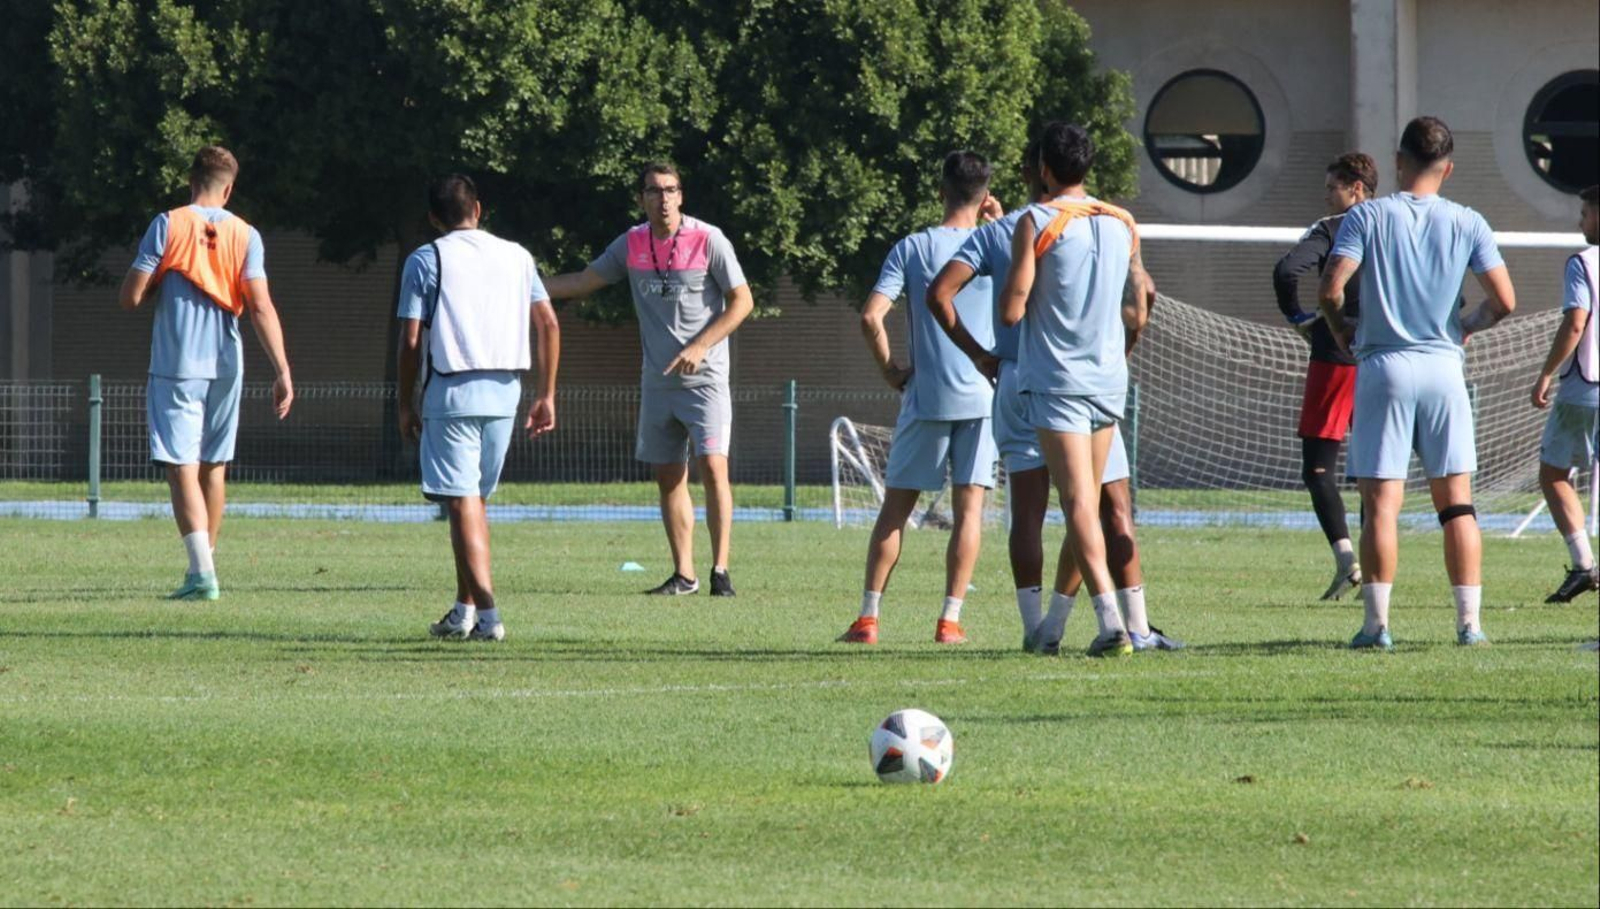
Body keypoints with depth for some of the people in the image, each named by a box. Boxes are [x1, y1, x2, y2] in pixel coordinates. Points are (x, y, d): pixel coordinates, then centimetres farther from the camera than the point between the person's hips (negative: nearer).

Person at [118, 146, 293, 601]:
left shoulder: (168, 226, -5)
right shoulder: (244, 235, 2)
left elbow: (131, 297, -7)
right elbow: (261, 307, -7)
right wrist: (283, 371, -10)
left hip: (175, 366, -4)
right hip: (225, 367, 4)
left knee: (182, 469, -7)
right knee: (214, 467, 17)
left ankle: (203, 571, -21)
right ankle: (203, 565, 26)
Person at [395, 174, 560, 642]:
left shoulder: (425, 261, -1)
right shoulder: (516, 256, 11)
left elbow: (411, 341, -5)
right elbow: (549, 325, 8)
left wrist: (406, 405, 4)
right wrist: (546, 396, 13)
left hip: (452, 392, -5)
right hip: (505, 392, 5)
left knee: (462, 503, -5)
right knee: (475, 499, 17)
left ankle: (487, 615, -14)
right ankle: (465, 609, 19)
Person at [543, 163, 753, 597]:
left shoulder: (708, 241, -7)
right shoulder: (631, 245, 6)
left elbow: (742, 301, -5)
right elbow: (584, 282, 17)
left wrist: (700, 346, -14)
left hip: (704, 378, -5)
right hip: (657, 381, 5)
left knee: (713, 467, -15)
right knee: (669, 477, 5)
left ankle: (720, 570, -11)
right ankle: (683, 574, 11)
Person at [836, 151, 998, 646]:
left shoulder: (912, 248, -3)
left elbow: (871, 316, -12)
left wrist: (890, 370, 0)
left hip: (925, 398, -1)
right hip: (982, 396, 1)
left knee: (895, 508, 6)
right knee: (968, 509, 4)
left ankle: (868, 617, 3)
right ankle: (950, 619, -1)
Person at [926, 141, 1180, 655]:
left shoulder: (996, 232, 5)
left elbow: (939, 293, -3)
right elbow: (1144, 289, -9)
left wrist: (978, 355, 1)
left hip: (1016, 382, 2)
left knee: (1027, 514, 3)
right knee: (1115, 511, 4)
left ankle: (1035, 627, -2)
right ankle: (1137, 628, 1)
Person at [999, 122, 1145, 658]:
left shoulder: (1036, 223, -8)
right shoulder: (1123, 225, 8)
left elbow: (1011, 311, -12)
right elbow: (1138, 312, 11)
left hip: (1055, 381, -5)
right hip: (1109, 381, 5)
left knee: (1079, 504, -11)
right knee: (1087, 506, 13)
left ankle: (1111, 619, -24)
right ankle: (1053, 625, 22)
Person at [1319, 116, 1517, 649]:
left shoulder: (1367, 217, -4)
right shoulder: (1467, 224, 2)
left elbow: (1330, 289, -12)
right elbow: (1505, 301, -1)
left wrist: (1341, 329, 8)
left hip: (1384, 366, -1)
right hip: (1444, 366, 2)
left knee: (1381, 503, 0)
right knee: (1456, 501, 6)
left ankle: (1377, 623, -4)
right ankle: (1469, 621, 3)